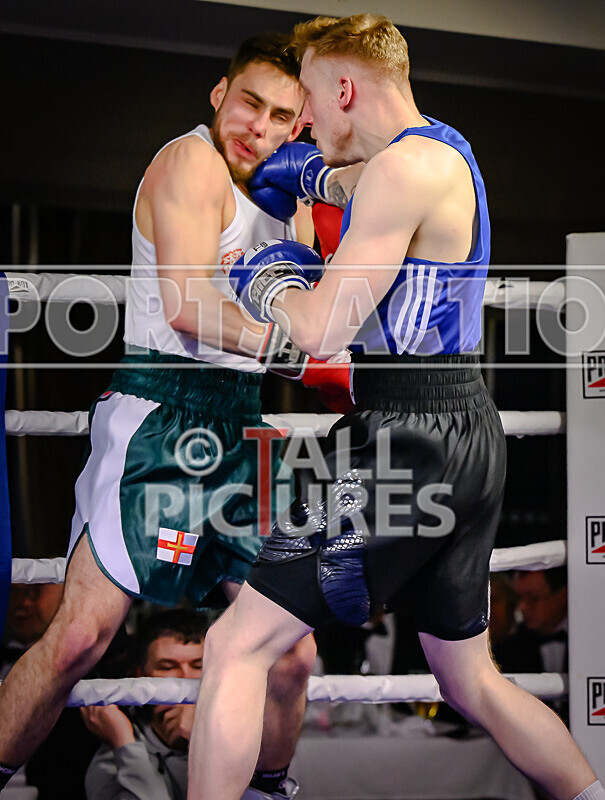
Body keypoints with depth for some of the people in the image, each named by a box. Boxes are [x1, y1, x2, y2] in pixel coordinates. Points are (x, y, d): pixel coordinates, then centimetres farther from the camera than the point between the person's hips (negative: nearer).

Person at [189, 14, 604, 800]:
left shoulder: (405, 167, -14)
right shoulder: (447, 149, 16)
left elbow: (322, 331, -17)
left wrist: (268, 279, 2)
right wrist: (317, 172, 34)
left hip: (407, 439, -10)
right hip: (467, 437, 10)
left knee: (237, 647, -7)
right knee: (473, 683, 20)